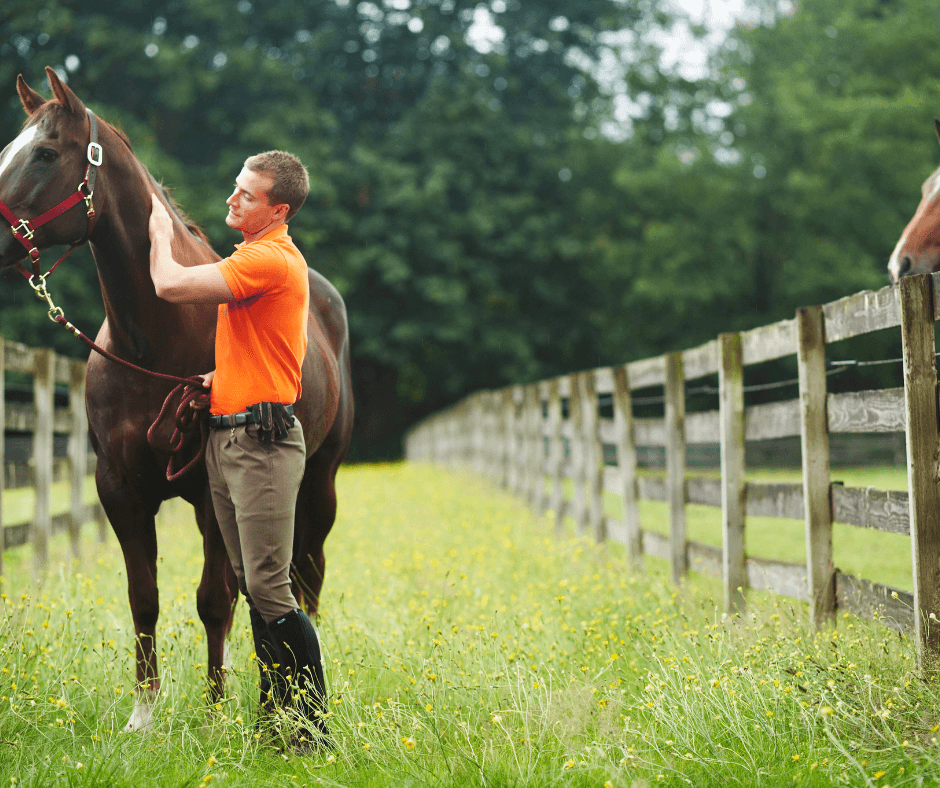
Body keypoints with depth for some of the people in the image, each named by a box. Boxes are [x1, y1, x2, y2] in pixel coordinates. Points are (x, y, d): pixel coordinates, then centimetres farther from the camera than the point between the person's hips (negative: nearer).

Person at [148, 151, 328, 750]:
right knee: (251, 587, 10)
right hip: (225, 436, 10)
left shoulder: (272, 260, -14)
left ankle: (314, 722, -5)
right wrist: (213, 379, 10)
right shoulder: (253, 256, 19)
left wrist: (160, 227, -2)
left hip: (261, 439, -10)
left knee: (268, 589, -11)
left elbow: (172, 285, -21)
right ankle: (276, 712, 15)